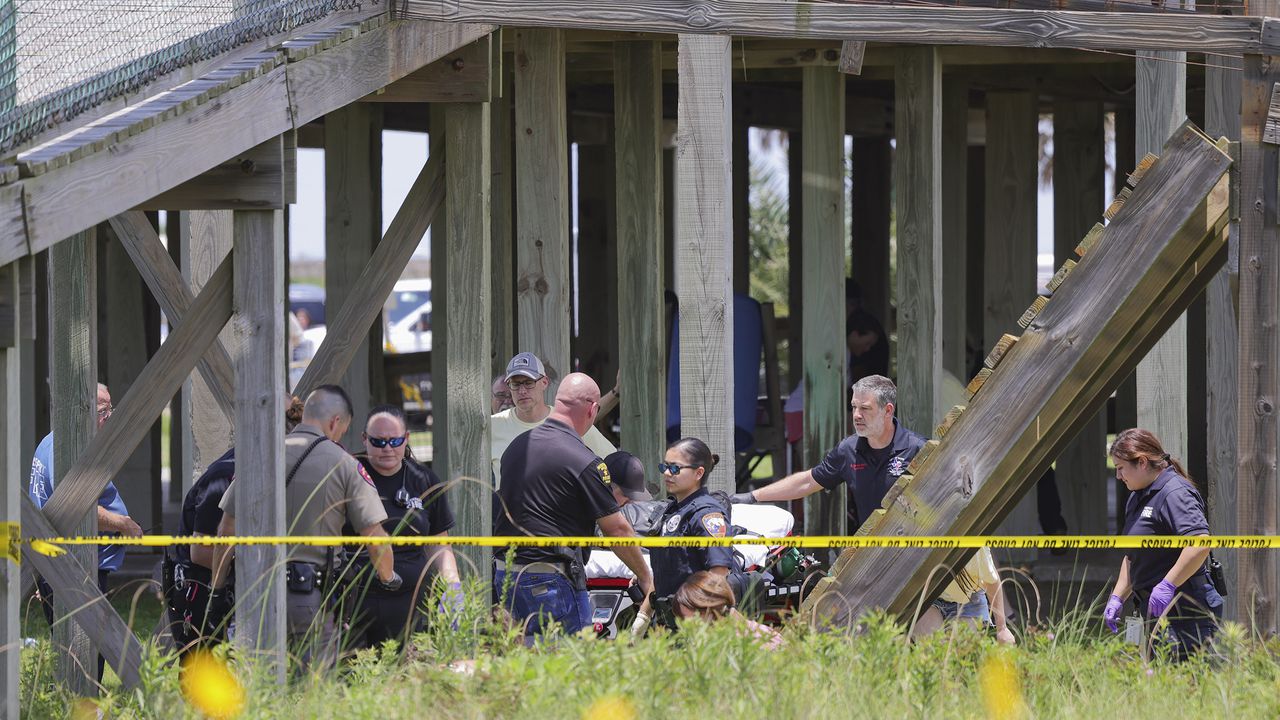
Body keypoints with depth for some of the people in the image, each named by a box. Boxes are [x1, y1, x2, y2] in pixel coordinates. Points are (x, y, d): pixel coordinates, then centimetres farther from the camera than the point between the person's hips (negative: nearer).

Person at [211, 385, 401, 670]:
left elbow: (227, 531, 7)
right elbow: (375, 536, -2)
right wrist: (388, 578, 18)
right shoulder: (344, 465, -1)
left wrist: (218, 590, 15)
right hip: (310, 593, -3)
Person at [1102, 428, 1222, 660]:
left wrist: (1168, 585, -25)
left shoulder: (1174, 493, -12)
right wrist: (1117, 597, 20)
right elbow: (1131, 558, 31)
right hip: (1159, 614, 10)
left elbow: (1200, 544, -27)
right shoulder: (1137, 499, 20)